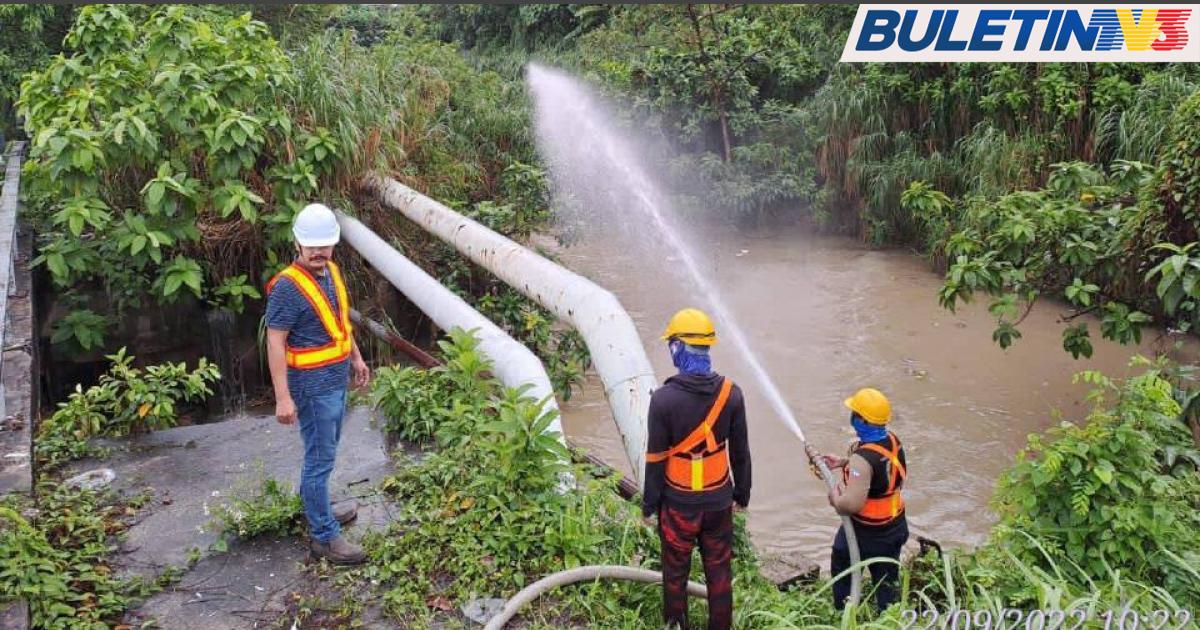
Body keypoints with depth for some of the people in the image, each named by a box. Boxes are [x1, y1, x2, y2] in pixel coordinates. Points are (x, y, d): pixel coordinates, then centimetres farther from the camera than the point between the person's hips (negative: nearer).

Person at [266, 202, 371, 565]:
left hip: (337, 379, 9)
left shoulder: (331, 271, 3)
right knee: (321, 459, -1)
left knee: (323, 451, 22)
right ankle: (324, 537, 9)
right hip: (313, 385, -9)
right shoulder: (287, 287, -22)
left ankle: (316, 510, 40)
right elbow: (275, 343, -21)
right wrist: (283, 398, -24)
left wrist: (356, 357, 23)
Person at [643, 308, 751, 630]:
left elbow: (655, 460, -12)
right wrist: (742, 493, 15)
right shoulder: (731, 393, -9)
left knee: (675, 573, 16)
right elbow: (740, 452, 1)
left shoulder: (663, 399, -19)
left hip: (678, 504, -3)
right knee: (719, 572, 17)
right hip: (719, 501, 3)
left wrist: (648, 505, 0)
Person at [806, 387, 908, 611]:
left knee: (842, 572, 20)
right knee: (887, 581, 21)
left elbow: (852, 504, -36)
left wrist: (835, 497, -15)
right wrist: (845, 462, 6)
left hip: (866, 533, -6)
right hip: (896, 526, 6)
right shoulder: (893, 441, -7)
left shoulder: (862, 458, -31)